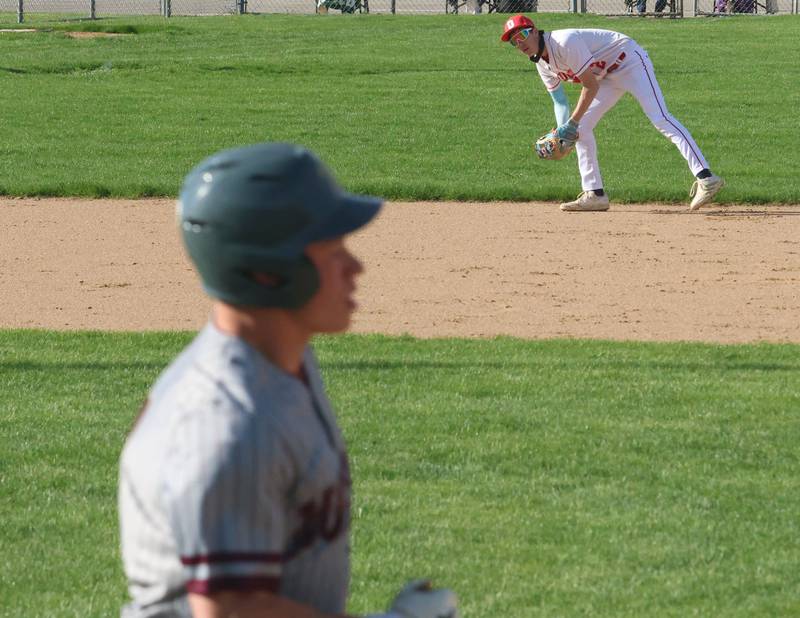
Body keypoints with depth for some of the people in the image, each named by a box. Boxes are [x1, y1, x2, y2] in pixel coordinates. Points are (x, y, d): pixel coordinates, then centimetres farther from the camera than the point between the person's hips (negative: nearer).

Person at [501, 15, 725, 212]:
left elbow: (591, 86, -24)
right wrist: (563, 129, -9)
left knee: (660, 118, -24)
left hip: (630, 62, -10)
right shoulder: (543, 64, 2)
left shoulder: (566, 42, -26)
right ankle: (595, 194, 6)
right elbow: (559, 100, 9)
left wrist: (572, 123, -20)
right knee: (581, 129, 3)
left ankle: (705, 179, -37)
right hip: (608, 76, 10)